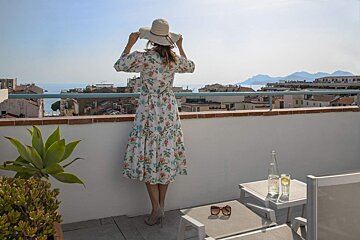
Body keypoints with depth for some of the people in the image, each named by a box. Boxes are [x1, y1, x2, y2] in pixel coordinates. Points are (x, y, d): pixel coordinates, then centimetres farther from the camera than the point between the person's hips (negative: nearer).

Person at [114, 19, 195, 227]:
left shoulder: (143, 57, -10)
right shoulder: (175, 59, 2)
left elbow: (119, 65, 5)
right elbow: (191, 67, 24)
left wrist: (130, 44, 11)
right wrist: (180, 47, 29)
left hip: (149, 112, -4)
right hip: (169, 112, 5)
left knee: (148, 158, 3)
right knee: (166, 158, 10)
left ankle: (157, 209, 3)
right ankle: (161, 207, 20)